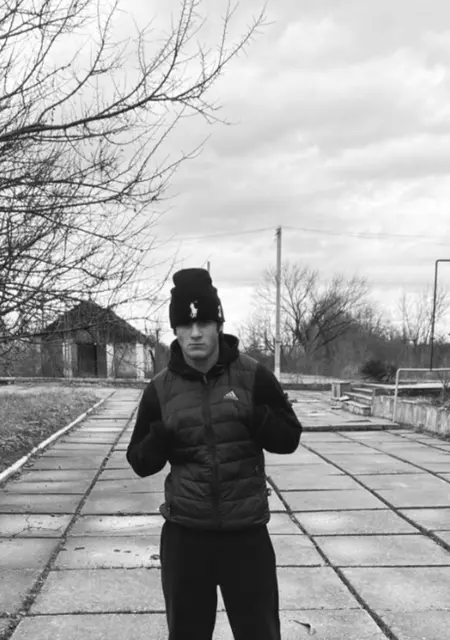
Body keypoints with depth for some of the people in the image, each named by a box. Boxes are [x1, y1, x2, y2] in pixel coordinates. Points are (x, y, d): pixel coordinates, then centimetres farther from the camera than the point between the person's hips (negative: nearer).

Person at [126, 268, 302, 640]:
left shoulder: (253, 376, -5)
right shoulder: (160, 389, -1)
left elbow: (289, 438, 0)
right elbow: (140, 463, 4)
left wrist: (255, 418, -19)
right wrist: (160, 439, -17)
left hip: (246, 531, -1)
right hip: (185, 533, 1)